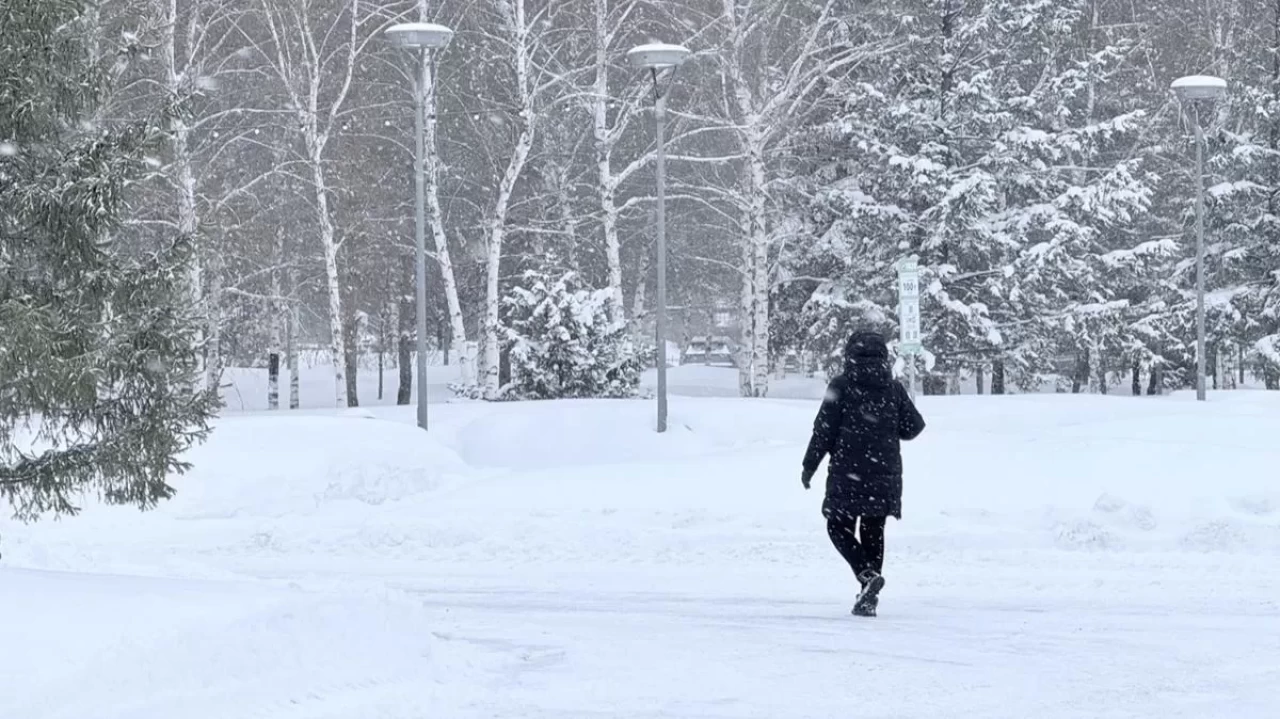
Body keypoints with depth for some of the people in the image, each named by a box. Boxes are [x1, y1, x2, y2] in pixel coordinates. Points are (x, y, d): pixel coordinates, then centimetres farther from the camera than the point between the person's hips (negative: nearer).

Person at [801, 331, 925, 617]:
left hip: (848, 473, -4)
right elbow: (913, 427, 6)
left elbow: (824, 430, -6)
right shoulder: (894, 388, 4)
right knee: (873, 531, 11)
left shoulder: (841, 386, -5)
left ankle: (868, 574, -16)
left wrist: (810, 465, 3)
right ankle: (868, 598, 8)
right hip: (885, 475, 4)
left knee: (840, 527, 7)